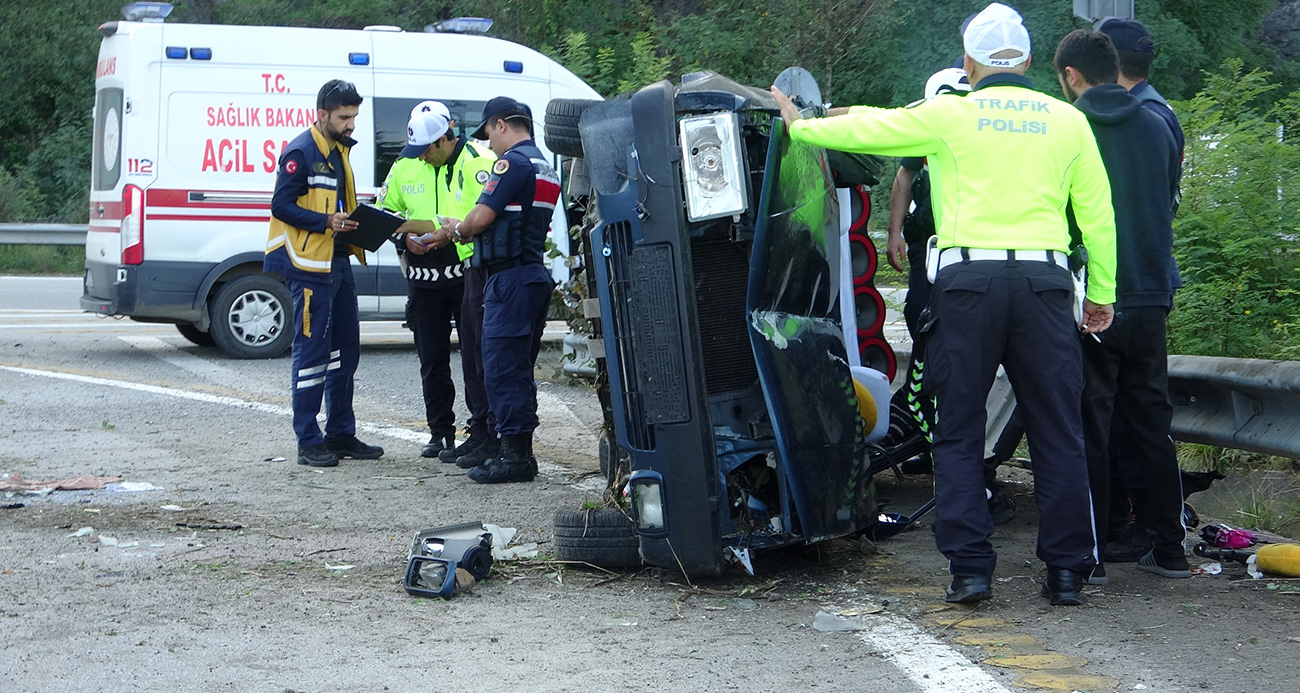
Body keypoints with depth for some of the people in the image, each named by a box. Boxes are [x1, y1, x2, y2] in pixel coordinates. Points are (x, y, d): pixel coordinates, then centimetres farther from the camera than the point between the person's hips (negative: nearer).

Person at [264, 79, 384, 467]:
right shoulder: (301, 152, -11)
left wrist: (361, 224, 7)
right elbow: (281, 205, -16)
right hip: (308, 267, -9)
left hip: (338, 263, 9)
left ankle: (341, 435, 22)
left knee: (345, 349, 13)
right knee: (312, 352, -6)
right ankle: (308, 442, -1)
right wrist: (325, 222, -25)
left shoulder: (340, 151, 17)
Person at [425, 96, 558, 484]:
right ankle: (519, 451, 18)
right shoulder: (544, 166, 20)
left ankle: (515, 455, -7)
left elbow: (482, 217, -15)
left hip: (510, 278, -10)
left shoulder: (513, 162, -12)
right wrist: (462, 231, 21)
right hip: (536, 274, 10)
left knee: (502, 369, -8)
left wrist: (454, 231, 5)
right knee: (519, 370, 14)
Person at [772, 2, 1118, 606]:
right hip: (1045, 279, 2)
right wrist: (1102, 294, 19)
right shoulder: (1067, 120, 10)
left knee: (959, 433, 7)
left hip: (968, 279, -2)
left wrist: (800, 126, 28)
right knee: (1057, 432, 6)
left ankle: (969, 568, 2)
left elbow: (865, 130, 11)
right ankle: (1068, 571, 7)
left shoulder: (948, 115, 4)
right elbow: (1098, 215, 11)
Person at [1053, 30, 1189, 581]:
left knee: (1089, 428, 2)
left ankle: (1088, 554, 4)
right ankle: (1169, 550, 16)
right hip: (1150, 300, 5)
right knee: (1152, 424, 12)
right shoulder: (1158, 128, 7)